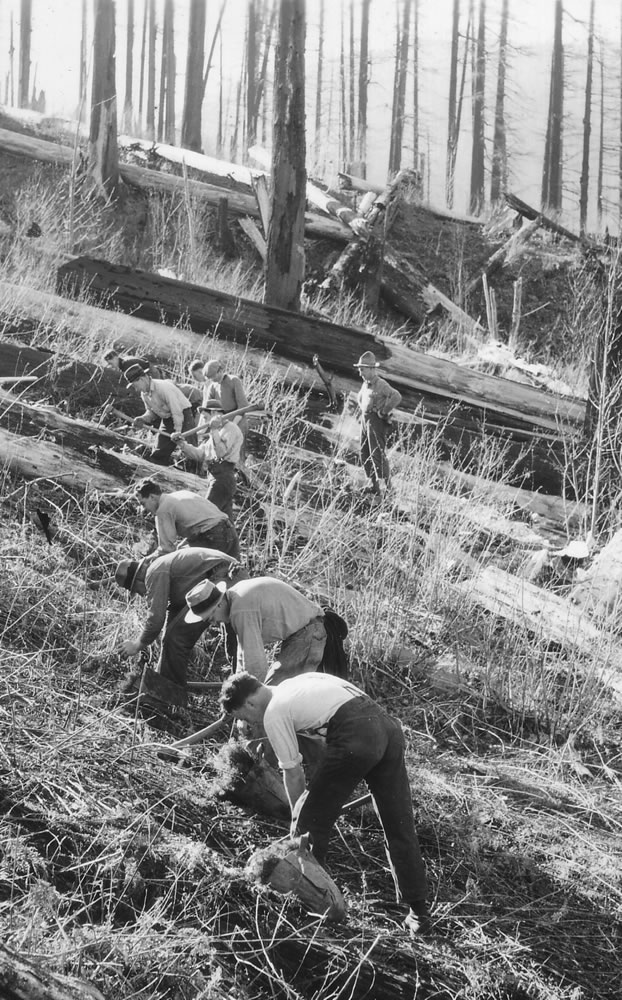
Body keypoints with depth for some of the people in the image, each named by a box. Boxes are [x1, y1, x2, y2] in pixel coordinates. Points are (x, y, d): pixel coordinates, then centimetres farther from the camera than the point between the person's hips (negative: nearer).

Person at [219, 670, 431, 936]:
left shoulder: (273, 714, 5)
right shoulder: (297, 684, 28)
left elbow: (293, 773, 8)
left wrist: (297, 817, 22)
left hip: (355, 739, -8)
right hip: (387, 724, 8)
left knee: (311, 819, 8)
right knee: (400, 825, 13)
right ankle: (418, 911, 18)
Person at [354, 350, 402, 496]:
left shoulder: (381, 385, -14)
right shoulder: (365, 384, 13)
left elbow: (396, 397, -27)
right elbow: (359, 398, 35)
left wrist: (384, 411, -19)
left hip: (377, 420, -9)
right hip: (365, 420, 9)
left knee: (377, 453, -11)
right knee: (365, 453, 10)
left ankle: (384, 483, -3)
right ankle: (372, 480, 19)